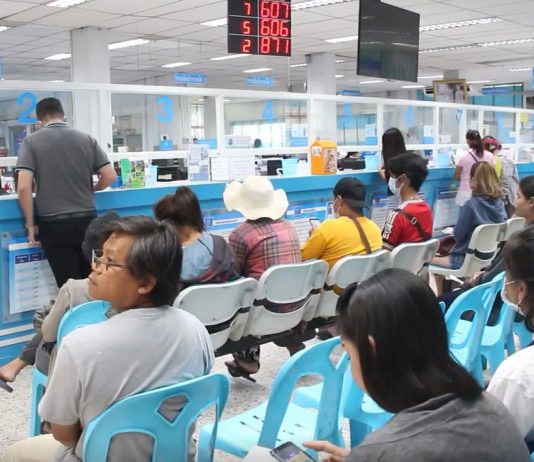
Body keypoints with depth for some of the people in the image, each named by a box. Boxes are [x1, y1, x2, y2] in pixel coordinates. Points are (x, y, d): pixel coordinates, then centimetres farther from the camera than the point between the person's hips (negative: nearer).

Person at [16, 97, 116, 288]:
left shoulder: (31, 142, -3)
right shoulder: (87, 139, 4)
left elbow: (23, 187, -11)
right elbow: (110, 176, 2)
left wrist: (30, 224, -1)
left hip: (53, 224, -2)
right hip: (86, 220, 3)